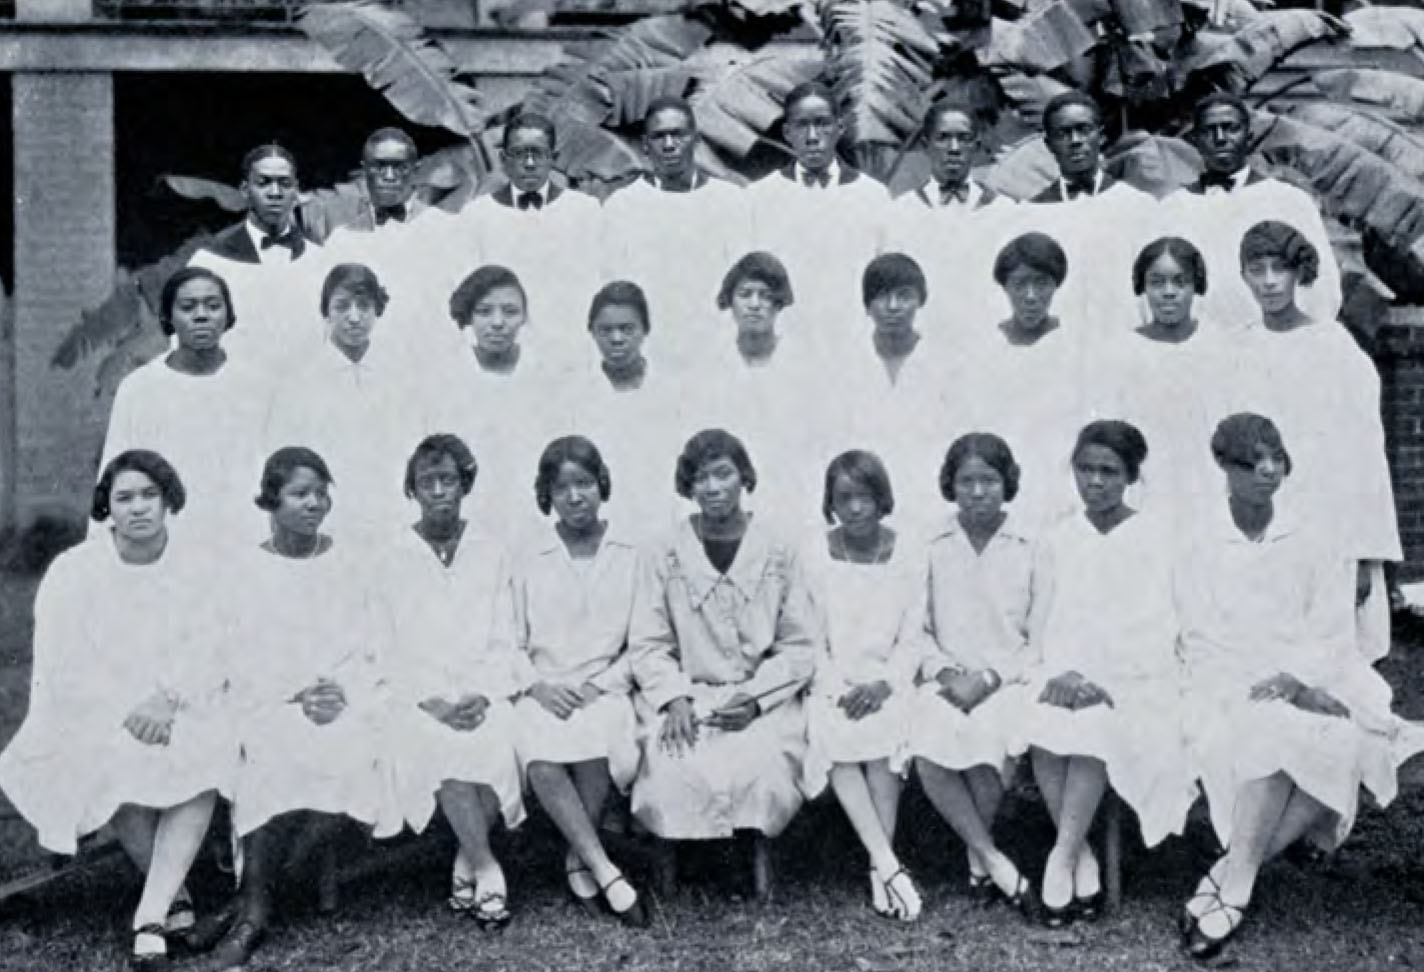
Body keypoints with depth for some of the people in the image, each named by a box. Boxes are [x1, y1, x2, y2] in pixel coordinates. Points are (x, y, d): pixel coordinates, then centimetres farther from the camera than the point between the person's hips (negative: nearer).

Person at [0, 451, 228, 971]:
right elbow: (62, 669, -10)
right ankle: (174, 894, -8)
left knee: (207, 756, -27)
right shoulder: (73, 572, -6)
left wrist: (167, 699, -22)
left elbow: (209, 653, -5)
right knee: (115, 767, -29)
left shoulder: (197, 563, -1)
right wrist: (126, 713, -21)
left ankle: (150, 918, -29)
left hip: (180, 709, 1)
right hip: (95, 713, 0)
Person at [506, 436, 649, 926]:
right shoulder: (530, 562, 13)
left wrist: (601, 683, -9)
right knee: (540, 758, -32)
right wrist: (538, 685, -6)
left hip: (604, 690, -1)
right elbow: (513, 642, 12)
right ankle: (607, 874, -29)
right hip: (543, 693, 1)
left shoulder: (632, 556, 8)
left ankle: (578, 860, -13)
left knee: (596, 749, -35)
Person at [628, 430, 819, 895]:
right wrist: (674, 698, -14)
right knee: (675, 769, -29)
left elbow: (801, 645, 4)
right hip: (685, 696, 0)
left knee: (757, 766, -31)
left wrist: (755, 698, -10)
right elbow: (646, 644, 4)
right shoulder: (664, 557, 7)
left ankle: (758, 850, -6)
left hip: (764, 698, 0)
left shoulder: (778, 554, 6)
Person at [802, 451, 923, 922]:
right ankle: (888, 864, -33)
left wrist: (883, 684, -14)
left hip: (888, 683, 0)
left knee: (883, 733, -30)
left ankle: (880, 869, -24)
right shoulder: (815, 557, 2)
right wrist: (839, 688, -12)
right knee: (833, 737, -30)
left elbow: (912, 640, 2)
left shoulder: (906, 557, 2)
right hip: (832, 683, 0)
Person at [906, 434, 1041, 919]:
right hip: (946, 681, 2)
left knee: (988, 743, -32)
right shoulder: (933, 549, 9)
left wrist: (989, 677, -10)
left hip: (1009, 682, -1)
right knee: (926, 751, -29)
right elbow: (916, 631, 11)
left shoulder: (1031, 548, 5)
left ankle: (977, 861, -8)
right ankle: (999, 867, -17)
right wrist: (944, 671, -7)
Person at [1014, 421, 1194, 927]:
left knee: (1096, 724, -35)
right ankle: (1084, 863, -21)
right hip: (1065, 672, 3)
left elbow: (1151, 627, -6)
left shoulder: (1150, 538, 2)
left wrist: (1097, 679, -18)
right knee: (1039, 724, -29)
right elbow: (1041, 622, 11)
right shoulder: (1058, 540, 13)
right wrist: (1062, 674, -8)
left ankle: (1062, 858, -27)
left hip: (1130, 678, -3)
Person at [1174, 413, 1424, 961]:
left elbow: (1332, 634, 4)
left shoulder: (1309, 541, 10)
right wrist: (1254, 689, -17)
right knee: (1268, 729, -35)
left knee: (1345, 745, -28)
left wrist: (1296, 679, -16)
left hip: (1310, 685, 2)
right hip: (1231, 688, -2)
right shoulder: (1200, 547, 5)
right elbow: (1201, 643, -2)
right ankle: (1238, 885, -31)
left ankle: (1227, 881, -26)